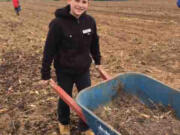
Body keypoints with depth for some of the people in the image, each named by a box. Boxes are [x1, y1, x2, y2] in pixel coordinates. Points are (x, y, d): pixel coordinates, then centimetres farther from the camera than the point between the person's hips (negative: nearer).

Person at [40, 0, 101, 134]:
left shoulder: (90, 21, -8)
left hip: (84, 70, 3)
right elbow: (49, 50, -15)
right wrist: (45, 74, -11)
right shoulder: (58, 23, -21)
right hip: (64, 71, -3)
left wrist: (97, 61, 18)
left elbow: (94, 43, 8)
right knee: (65, 99, 16)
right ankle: (64, 123, 47)